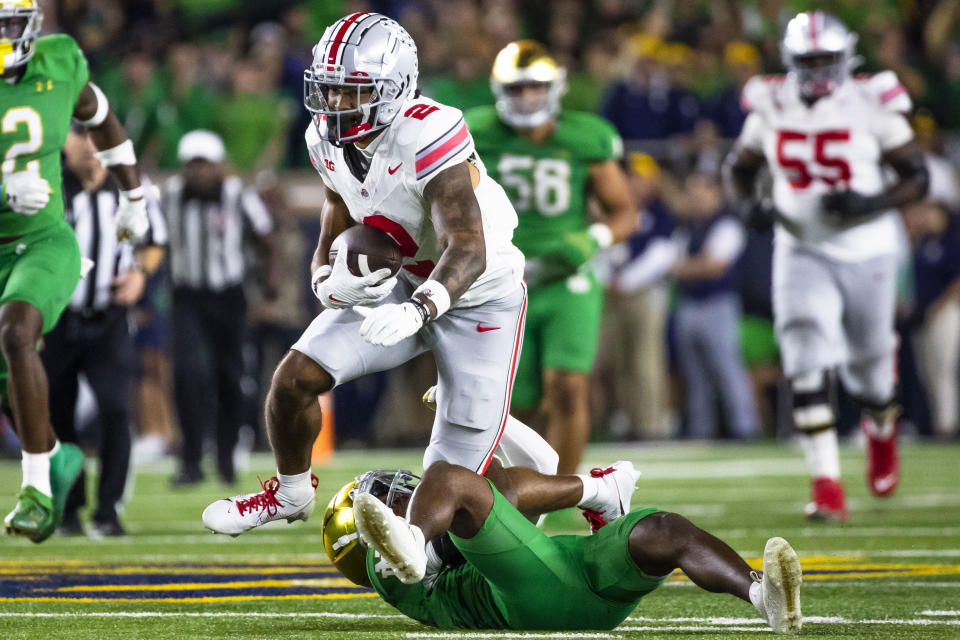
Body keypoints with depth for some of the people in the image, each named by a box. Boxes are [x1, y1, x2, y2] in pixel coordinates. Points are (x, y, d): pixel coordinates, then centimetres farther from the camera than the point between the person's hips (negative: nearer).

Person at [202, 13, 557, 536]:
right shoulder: (329, 141, -8)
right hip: (400, 284, 6)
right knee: (295, 378, -8)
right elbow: (332, 243, 0)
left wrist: (417, 310, -55)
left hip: (477, 296, -6)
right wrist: (330, 284, -23)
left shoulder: (426, 138, -32)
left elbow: (467, 252, -38)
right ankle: (290, 494, 22)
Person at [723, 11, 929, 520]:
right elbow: (739, 166, 13)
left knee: (867, 364, 13)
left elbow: (917, 177, -6)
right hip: (802, 253, 1)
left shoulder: (871, 105, -10)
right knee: (808, 365, -17)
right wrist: (747, 205, -9)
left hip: (867, 252, -1)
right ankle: (826, 484, -15)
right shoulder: (771, 107, -2)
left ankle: (882, 430, 50)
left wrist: (871, 204, -23)